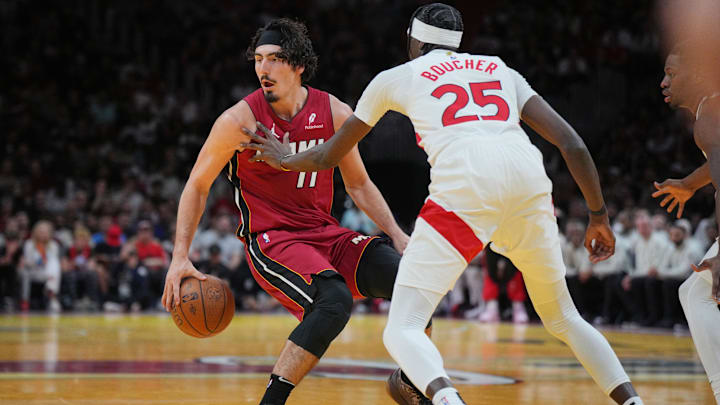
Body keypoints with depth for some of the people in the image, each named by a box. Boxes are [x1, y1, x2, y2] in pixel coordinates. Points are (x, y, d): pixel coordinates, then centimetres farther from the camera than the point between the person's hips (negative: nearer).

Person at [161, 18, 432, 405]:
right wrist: (180, 257, -8)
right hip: (270, 240, -5)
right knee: (335, 299, -33)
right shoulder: (239, 120, -13)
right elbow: (197, 186, -1)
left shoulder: (335, 114, -2)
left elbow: (358, 185, 12)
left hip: (325, 233, 5)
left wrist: (398, 235, 2)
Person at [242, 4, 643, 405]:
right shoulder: (501, 70, 31)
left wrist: (285, 160, 56)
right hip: (528, 179, 4)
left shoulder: (395, 77, 25)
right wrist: (599, 215, 26)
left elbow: (328, 157, 36)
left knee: (402, 330, -1)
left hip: (464, 184, -4)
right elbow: (572, 144, 18)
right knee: (563, 318, 25)